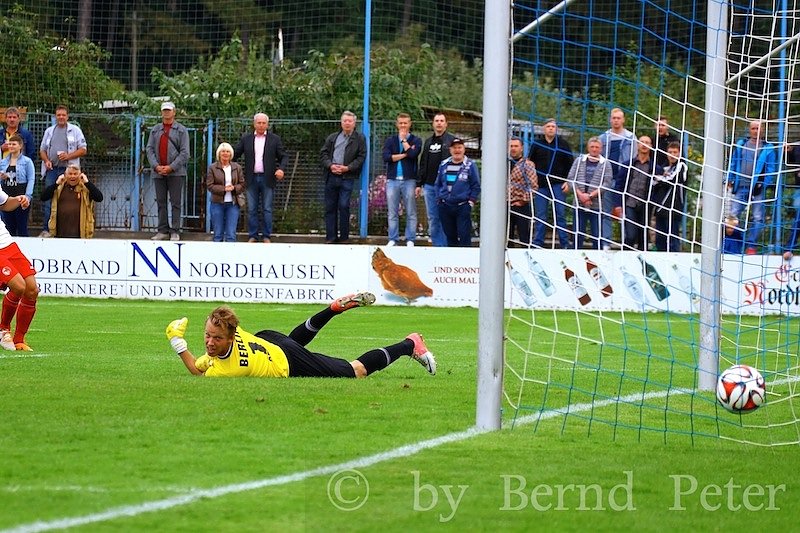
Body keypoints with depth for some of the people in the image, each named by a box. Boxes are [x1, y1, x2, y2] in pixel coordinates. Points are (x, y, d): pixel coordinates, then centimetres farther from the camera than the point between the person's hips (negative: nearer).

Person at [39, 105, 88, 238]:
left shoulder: (75, 130, 8)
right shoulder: (49, 131, 19)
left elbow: (83, 150, 4)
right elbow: (42, 149, 21)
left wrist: (69, 156, -11)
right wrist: (46, 160, 0)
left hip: (67, 168, -3)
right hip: (51, 169, 3)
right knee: (47, 199, -4)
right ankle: (46, 229, -3)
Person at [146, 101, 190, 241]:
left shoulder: (181, 130, 2)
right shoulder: (155, 130, 13)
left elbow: (184, 152, -4)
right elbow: (150, 149, 8)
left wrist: (171, 167, -12)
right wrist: (156, 166, -7)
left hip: (176, 172, -4)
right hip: (158, 172, 4)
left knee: (175, 202, -4)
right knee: (161, 202, 5)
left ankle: (175, 231, -3)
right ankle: (162, 231, 9)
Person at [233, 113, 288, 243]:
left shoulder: (275, 139, 5)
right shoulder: (246, 139, 9)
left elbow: (283, 156, 4)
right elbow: (235, 153, 7)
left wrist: (281, 169, -15)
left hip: (267, 179, -2)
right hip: (252, 178, 2)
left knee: (267, 209, 1)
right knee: (251, 209, 3)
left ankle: (266, 237, 6)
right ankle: (253, 236, 9)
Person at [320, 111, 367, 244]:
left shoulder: (359, 138, 5)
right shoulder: (332, 137, 15)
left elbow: (361, 157, -1)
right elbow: (323, 153, 11)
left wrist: (348, 168, -12)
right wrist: (330, 165, -7)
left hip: (347, 177, -3)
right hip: (331, 177, 3)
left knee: (344, 206, -7)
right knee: (330, 207, 4)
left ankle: (344, 237, 2)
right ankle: (330, 237, 9)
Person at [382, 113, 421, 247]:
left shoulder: (416, 140, 7)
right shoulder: (390, 140, 12)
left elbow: (413, 154, -13)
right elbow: (386, 157, -3)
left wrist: (403, 139, -1)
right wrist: (405, 154, -6)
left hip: (409, 180, -2)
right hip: (393, 180, 2)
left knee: (411, 214, 0)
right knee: (392, 213, 3)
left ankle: (410, 240, 4)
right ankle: (392, 239, 8)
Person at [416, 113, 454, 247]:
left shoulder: (451, 140, -2)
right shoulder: (428, 142, 17)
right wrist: (419, 184, 15)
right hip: (429, 185, 6)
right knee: (432, 219, 7)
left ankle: (445, 245, 0)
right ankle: (437, 244, 12)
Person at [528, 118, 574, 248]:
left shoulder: (563, 144, 5)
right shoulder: (537, 144, 8)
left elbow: (570, 164, 6)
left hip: (558, 184, -1)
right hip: (540, 185, 1)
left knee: (560, 214, -3)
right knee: (540, 216, 2)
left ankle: (565, 244, -1)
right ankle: (537, 244, 5)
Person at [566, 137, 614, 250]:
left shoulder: (605, 164, 2)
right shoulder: (579, 161, 8)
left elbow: (607, 183, -7)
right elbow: (570, 179, 3)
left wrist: (590, 196, -14)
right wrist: (580, 195, -10)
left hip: (596, 205, -2)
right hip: (579, 204, 2)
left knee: (597, 236, 0)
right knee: (578, 234, 4)